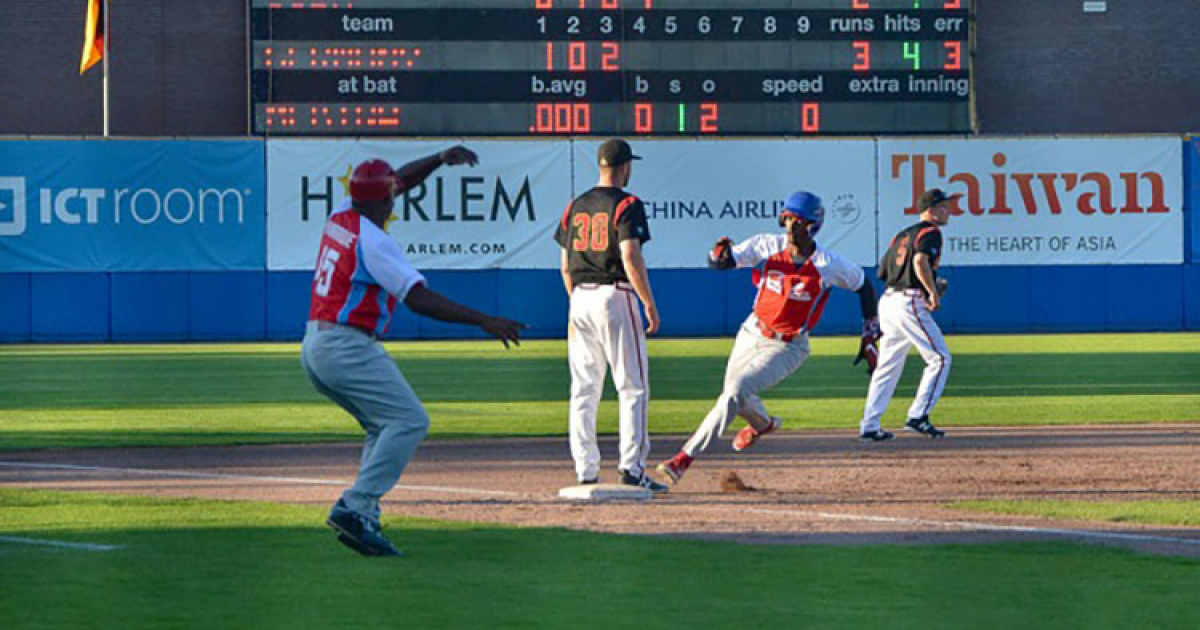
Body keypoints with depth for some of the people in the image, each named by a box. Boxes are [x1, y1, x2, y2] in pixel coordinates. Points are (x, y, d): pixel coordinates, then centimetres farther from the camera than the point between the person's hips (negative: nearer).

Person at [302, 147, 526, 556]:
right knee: (409, 420, -13)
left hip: (313, 347, 10)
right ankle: (356, 508, -24)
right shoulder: (373, 241, -14)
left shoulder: (342, 217, 12)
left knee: (385, 425, 17)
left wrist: (440, 159, 17)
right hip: (346, 348, -10)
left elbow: (402, 180, 28)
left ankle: (359, 514, 3)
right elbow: (419, 299, -21)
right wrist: (484, 321, -21)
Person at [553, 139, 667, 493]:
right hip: (615, 295, -6)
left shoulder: (575, 207, 12)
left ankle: (585, 472, 6)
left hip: (580, 296, 6)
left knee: (583, 390, 7)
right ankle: (632, 466, -9)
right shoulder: (626, 205, -7)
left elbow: (565, 265, 14)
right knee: (633, 387, -2)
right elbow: (630, 257, -17)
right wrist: (650, 304, -11)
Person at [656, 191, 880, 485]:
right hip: (752, 333, 5)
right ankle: (762, 423, 55)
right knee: (736, 397, 18)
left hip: (787, 347, -5)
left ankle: (686, 456, -19)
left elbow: (864, 285, 0)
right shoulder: (769, 246, -10)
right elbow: (718, 262, -9)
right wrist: (721, 254, -35)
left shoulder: (829, 265, -17)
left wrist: (869, 337, 1)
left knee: (736, 390, -21)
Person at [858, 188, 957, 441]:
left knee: (888, 365, 13)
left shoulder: (902, 235, 21)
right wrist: (933, 292, -17)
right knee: (939, 358, -4)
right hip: (910, 303, -9)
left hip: (887, 300, 9)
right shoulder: (930, 232, -5)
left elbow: (883, 271, 22)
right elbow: (920, 261, -24)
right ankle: (918, 416, -12)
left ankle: (870, 425, 11)